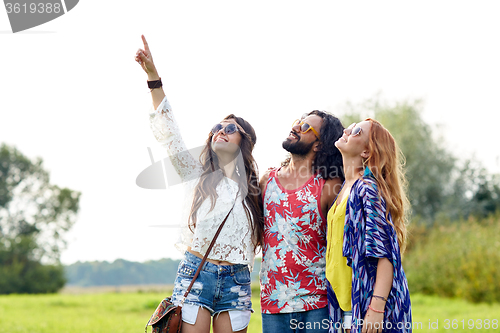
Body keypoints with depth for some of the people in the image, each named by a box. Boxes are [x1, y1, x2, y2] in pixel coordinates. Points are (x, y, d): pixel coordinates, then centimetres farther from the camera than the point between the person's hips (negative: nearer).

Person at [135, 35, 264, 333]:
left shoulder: (254, 191, 12)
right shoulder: (198, 176, 8)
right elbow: (168, 132, 0)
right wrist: (153, 76, -7)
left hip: (236, 280, 2)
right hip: (195, 274, -1)